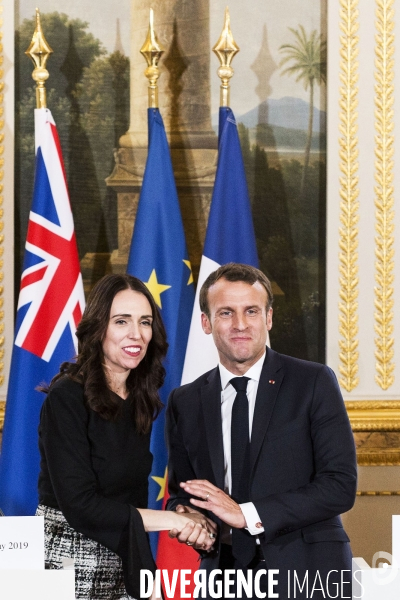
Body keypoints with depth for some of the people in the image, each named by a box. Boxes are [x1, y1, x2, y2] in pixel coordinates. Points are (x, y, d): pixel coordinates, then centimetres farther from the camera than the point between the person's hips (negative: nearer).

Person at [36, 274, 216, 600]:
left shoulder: (139, 401, 7)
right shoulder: (67, 398, -13)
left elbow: (133, 495, 11)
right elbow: (79, 505, -19)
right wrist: (170, 519, -15)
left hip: (121, 568, 6)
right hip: (68, 559, -6)